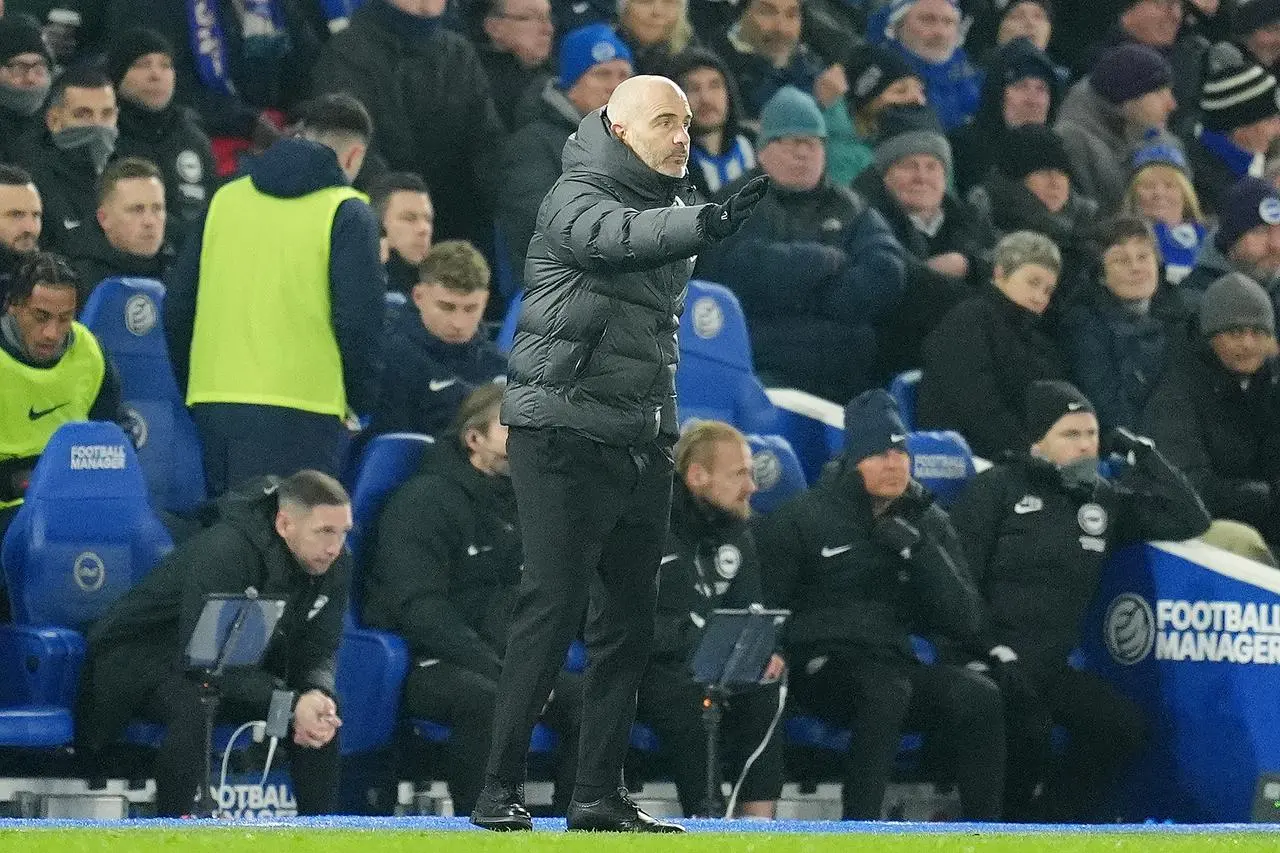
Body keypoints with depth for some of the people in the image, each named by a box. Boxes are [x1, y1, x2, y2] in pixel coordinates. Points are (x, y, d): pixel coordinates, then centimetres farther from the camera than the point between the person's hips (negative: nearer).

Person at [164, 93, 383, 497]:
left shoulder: (225, 199, 14)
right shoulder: (346, 213, -1)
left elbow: (178, 305, 16)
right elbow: (359, 322, -7)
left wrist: (193, 387, 25)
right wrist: (362, 402, 7)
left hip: (212, 401, 5)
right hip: (299, 410, -5)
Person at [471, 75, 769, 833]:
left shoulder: (670, 213, 16)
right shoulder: (576, 201, -9)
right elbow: (622, 236, -33)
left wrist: (666, 435, 16)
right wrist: (708, 223, -49)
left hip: (643, 448, 8)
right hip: (565, 438, -8)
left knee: (629, 623, 6)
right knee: (552, 614, -10)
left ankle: (601, 796, 11)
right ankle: (500, 791, -7)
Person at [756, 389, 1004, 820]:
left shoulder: (928, 522, 13)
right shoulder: (801, 519, 3)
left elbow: (965, 620, 3)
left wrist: (918, 549, -9)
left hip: (898, 662, 4)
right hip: (820, 668, -4)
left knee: (980, 697, -25)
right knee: (887, 690, -37)